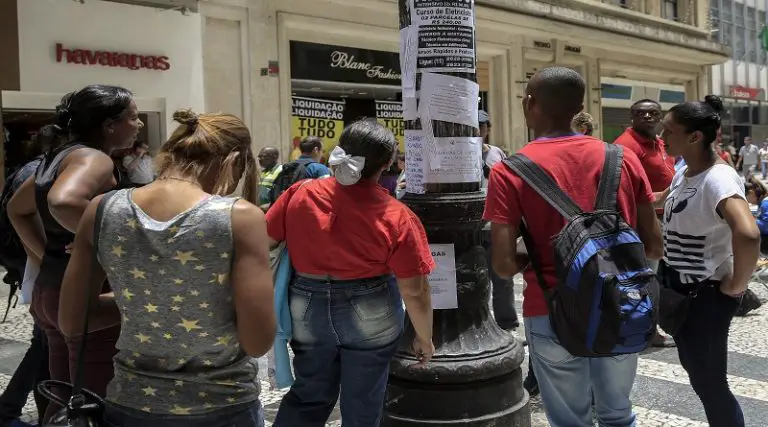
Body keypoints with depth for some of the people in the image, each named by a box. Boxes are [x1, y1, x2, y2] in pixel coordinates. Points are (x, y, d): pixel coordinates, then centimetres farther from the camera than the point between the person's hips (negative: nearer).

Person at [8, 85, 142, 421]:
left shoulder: (60, 156, 13)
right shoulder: (94, 159, -16)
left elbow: (17, 209, 24)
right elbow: (63, 202, -37)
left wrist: (47, 256, 17)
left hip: (50, 291, 10)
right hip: (87, 296, -10)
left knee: (65, 400, 20)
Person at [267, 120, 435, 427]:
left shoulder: (299, 194, -12)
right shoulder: (397, 217, -18)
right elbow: (414, 291, -14)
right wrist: (424, 338, 2)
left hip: (307, 310, 3)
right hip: (370, 317, -2)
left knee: (309, 395, 23)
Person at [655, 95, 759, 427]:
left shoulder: (718, 179, -26)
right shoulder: (683, 172, 2)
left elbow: (748, 235, -42)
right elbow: (663, 199, 27)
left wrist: (736, 286, -28)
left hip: (706, 293, -9)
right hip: (674, 284, 9)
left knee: (709, 382, 4)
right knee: (693, 366, 23)